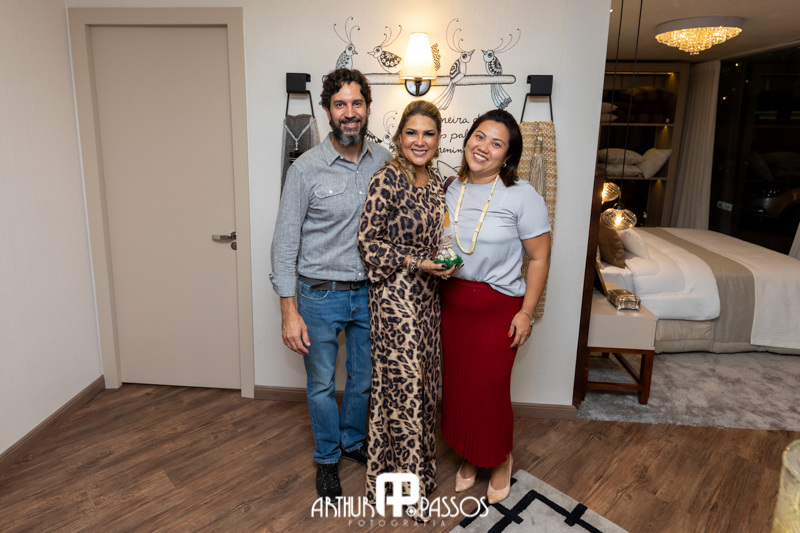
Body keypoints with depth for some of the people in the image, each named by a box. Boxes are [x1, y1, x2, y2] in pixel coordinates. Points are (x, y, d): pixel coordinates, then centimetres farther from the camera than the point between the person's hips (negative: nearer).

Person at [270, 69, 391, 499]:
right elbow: (285, 242, -11)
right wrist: (289, 312, -13)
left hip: (369, 292, 3)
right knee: (321, 384, 14)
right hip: (320, 294, -3)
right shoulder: (306, 168, -13)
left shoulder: (384, 161, -2)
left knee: (364, 379, 20)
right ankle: (327, 458, 38)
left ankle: (353, 440, 46)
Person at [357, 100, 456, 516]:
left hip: (426, 295, 8)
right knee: (402, 383, 0)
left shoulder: (436, 183, 9)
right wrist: (417, 264, -19)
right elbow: (368, 241, -15)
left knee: (422, 380, 16)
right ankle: (399, 480, 21)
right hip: (394, 295, -7)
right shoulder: (388, 179, -14)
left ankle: (419, 465, 36)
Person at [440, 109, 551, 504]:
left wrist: (526, 312, -12)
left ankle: (501, 460, 33)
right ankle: (468, 457, 38)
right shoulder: (450, 189, 4)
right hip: (452, 305, 5)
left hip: (497, 309, -4)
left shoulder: (521, 195, -12)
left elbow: (539, 257, -9)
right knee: (456, 386, 13)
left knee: (490, 390, 4)